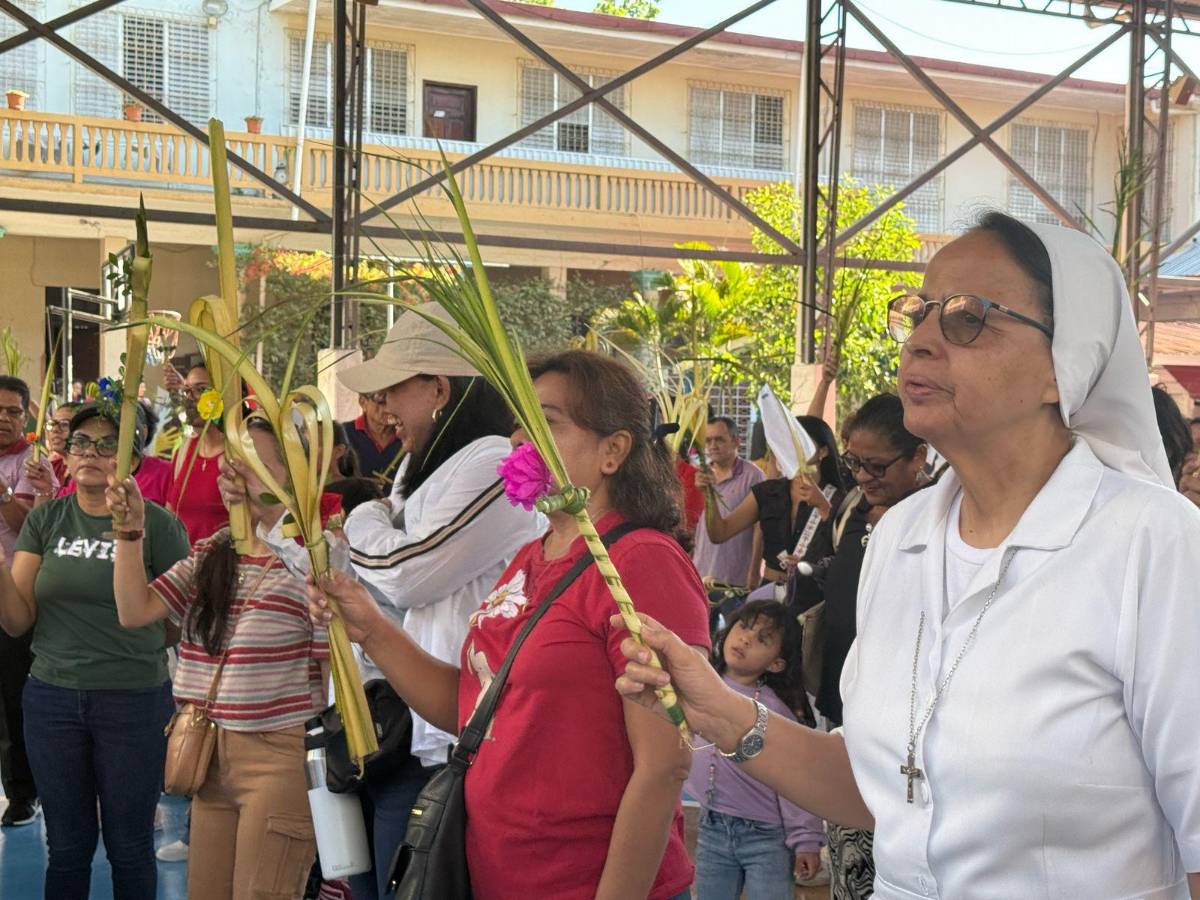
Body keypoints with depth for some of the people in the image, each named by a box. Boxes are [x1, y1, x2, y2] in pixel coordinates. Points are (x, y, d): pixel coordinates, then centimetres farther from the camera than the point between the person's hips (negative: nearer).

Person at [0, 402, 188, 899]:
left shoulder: (157, 523, -7)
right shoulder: (45, 520, 4)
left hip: (135, 702, -3)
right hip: (51, 699, 3)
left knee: (129, 847, 9)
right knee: (67, 847, 14)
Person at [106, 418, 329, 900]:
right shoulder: (210, 553, 11)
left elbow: (336, 674, -9)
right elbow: (135, 611, 4)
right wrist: (130, 530, -5)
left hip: (283, 756, -6)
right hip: (214, 755, 7)